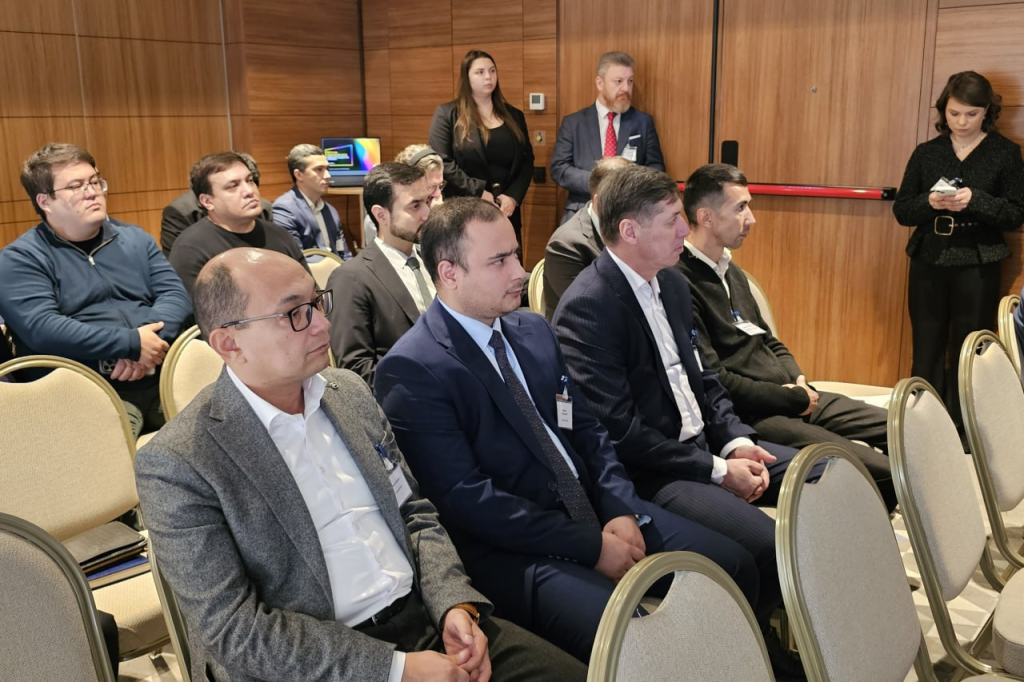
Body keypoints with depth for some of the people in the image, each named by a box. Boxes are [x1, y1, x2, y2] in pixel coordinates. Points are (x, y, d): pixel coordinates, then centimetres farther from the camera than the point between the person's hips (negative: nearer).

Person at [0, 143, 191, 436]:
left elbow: (175, 293, 8)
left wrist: (143, 346, -12)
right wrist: (131, 343, -16)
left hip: (161, 374, 5)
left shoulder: (134, 238, 18)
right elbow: (42, 328, -11)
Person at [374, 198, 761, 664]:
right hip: (514, 547, -7)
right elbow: (464, 497, -18)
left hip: (593, 506, 8)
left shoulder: (534, 330, 12)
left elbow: (586, 428, 14)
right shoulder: (410, 370, -13)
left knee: (733, 566, -4)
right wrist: (592, 546, -17)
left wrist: (620, 509, -5)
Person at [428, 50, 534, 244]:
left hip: (507, 211, 4)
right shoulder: (447, 114, 0)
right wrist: (479, 192, -15)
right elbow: (441, 163, -9)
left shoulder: (514, 116, 13)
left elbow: (527, 161, 9)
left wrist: (514, 196, -8)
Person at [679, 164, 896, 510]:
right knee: (883, 473, -21)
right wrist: (796, 399, -10)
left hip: (796, 400, 10)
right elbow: (715, 382, -19)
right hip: (752, 416, -10)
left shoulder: (732, 272, 16)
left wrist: (800, 381, 2)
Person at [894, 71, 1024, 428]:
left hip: (977, 268, -2)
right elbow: (901, 210, 5)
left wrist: (975, 201, -20)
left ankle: (960, 435, 13)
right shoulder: (926, 152, 6)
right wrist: (929, 203, -16)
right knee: (927, 354, 7)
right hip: (929, 265, 2)